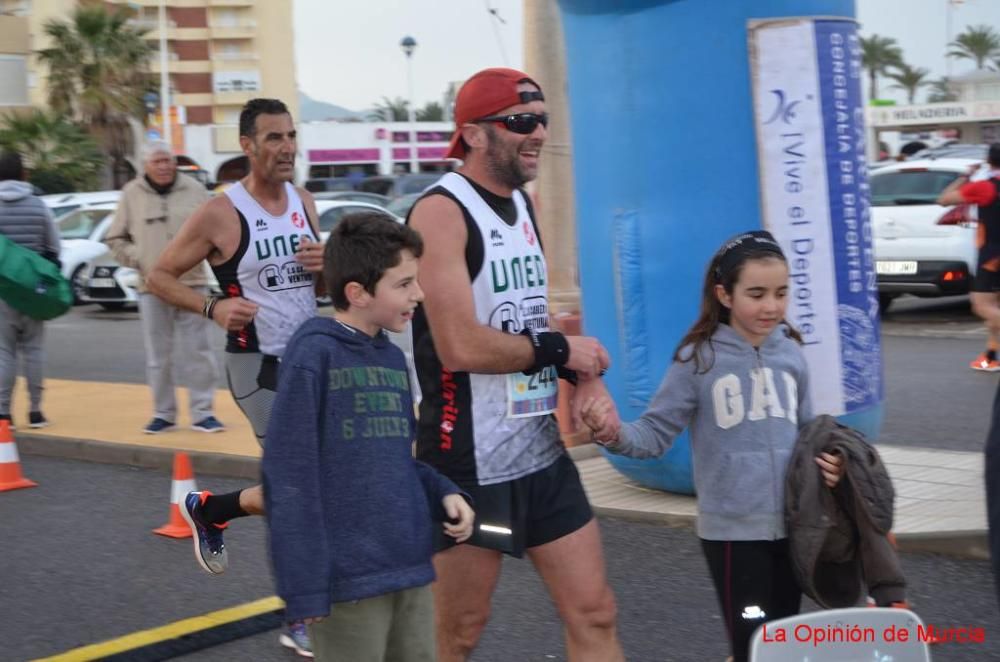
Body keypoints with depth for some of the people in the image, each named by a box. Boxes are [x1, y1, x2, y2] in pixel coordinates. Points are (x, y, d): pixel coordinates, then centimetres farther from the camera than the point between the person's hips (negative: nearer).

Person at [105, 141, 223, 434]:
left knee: (199, 352, 1)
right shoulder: (132, 194, 4)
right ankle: (163, 414, 17)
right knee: (158, 357, 6)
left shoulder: (193, 189, 3)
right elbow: (115, 239, 9)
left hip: (192, 283, 0)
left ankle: (203, 413, 10)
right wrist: (138, 258, -3)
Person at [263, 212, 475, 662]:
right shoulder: (313, 356, -13)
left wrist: (442, 493, 0)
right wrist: (306, 585, -17)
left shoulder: (394, 359, 9)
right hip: (350, 578, -7)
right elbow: (289, 477, -15)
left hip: (411, 568, 7)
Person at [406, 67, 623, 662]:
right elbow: (460, 346, -26)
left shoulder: (523, 204, 11)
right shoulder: (442, 212, -16)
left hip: (543, 452, 8)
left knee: (595, 614, 8)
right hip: (469, 461, -8)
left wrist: (585, 378, 0)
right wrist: (560, 351, -12)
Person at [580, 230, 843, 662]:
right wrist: (615, 435, -28)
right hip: (732, 528, -5)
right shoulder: (698, 358, -10)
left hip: (791, 524, 5)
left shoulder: (791, 353, 3)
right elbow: (656, 434, -9)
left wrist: (826, 458, -4)